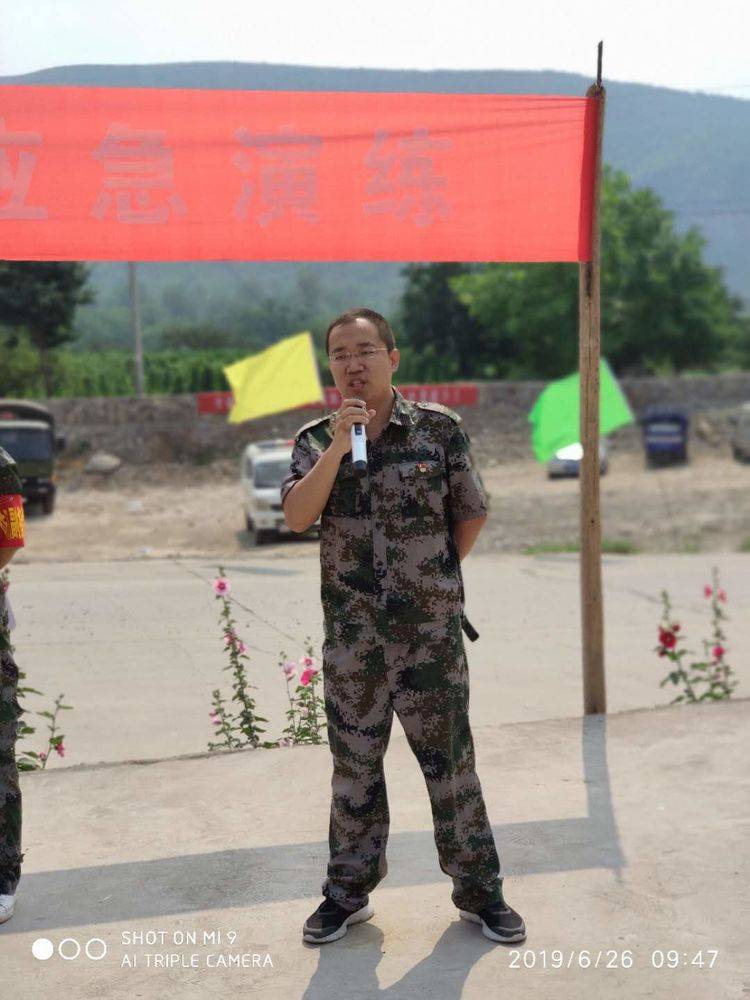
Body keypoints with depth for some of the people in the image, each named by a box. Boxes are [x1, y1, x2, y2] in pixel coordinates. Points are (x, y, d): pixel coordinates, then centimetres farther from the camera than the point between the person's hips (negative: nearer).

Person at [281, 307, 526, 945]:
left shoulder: (440, 428, -2)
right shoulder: (315, 442, 2)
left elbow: (472, 514, 6)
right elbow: (297, 518, -14)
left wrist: (434, 574, 9)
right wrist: (337, 447, -22)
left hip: (431, 630, -1)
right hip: (350, 635, 2)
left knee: (450, 761, 7)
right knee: (353, 764, 12)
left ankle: (479, 890, 23)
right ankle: (348, 893, 27)